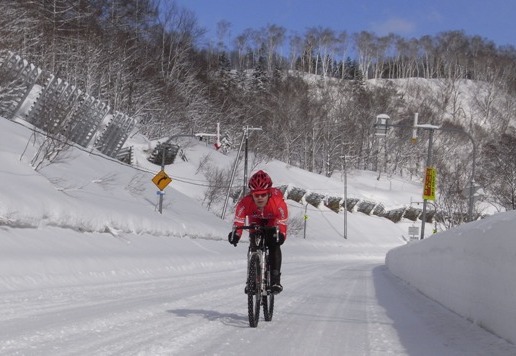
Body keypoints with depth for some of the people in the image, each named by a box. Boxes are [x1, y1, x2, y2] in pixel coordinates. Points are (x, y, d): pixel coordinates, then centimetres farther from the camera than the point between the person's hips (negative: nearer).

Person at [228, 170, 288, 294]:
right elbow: (238, 219, -30)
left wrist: (281, 234, -54)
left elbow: (282, 222, -35)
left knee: (274, 246, -21)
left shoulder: (278, 202, -42)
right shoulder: (245, 202, -38)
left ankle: (275, 279, -17)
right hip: (256, 223, 2)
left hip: (272, 223, -2)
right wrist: (235, 233, -49)